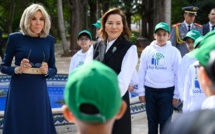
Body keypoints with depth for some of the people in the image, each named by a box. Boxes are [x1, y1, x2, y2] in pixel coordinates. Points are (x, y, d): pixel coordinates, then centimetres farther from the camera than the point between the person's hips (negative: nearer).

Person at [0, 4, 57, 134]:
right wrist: (18, 69, -17)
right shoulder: (15, 38, -4)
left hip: (39, 91, 3)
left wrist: (46, 71, -12)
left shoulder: (49, 40, 4)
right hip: (19, 92, -2)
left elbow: (54, 69, 9)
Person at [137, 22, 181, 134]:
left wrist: (177, 94, -2)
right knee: (152, 121, 12)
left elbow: (178, 74, -1)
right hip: (150, 91, 2)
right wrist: (141, 91, 3)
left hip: (167, 91, -2)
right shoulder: (147, 50, 2)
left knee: (165, 121, 3)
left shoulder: (174, 52, -3)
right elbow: (142, 72, 5)